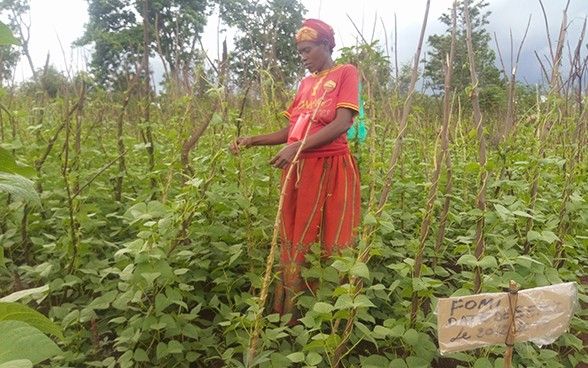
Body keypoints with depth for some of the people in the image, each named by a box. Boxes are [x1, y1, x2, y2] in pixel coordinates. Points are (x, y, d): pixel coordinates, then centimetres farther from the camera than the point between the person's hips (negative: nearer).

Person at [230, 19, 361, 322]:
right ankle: (292, 315, 20)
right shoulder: (305, 83, 19)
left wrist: (298, 147, -24)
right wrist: (251, 141, 3)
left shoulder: (346, 73, 0)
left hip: (330, 170, -6)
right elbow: (290, 130, 15)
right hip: (298, 172, 6)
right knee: (295, 242, 9)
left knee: (328, 247, 1)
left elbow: (342, 123, -15)